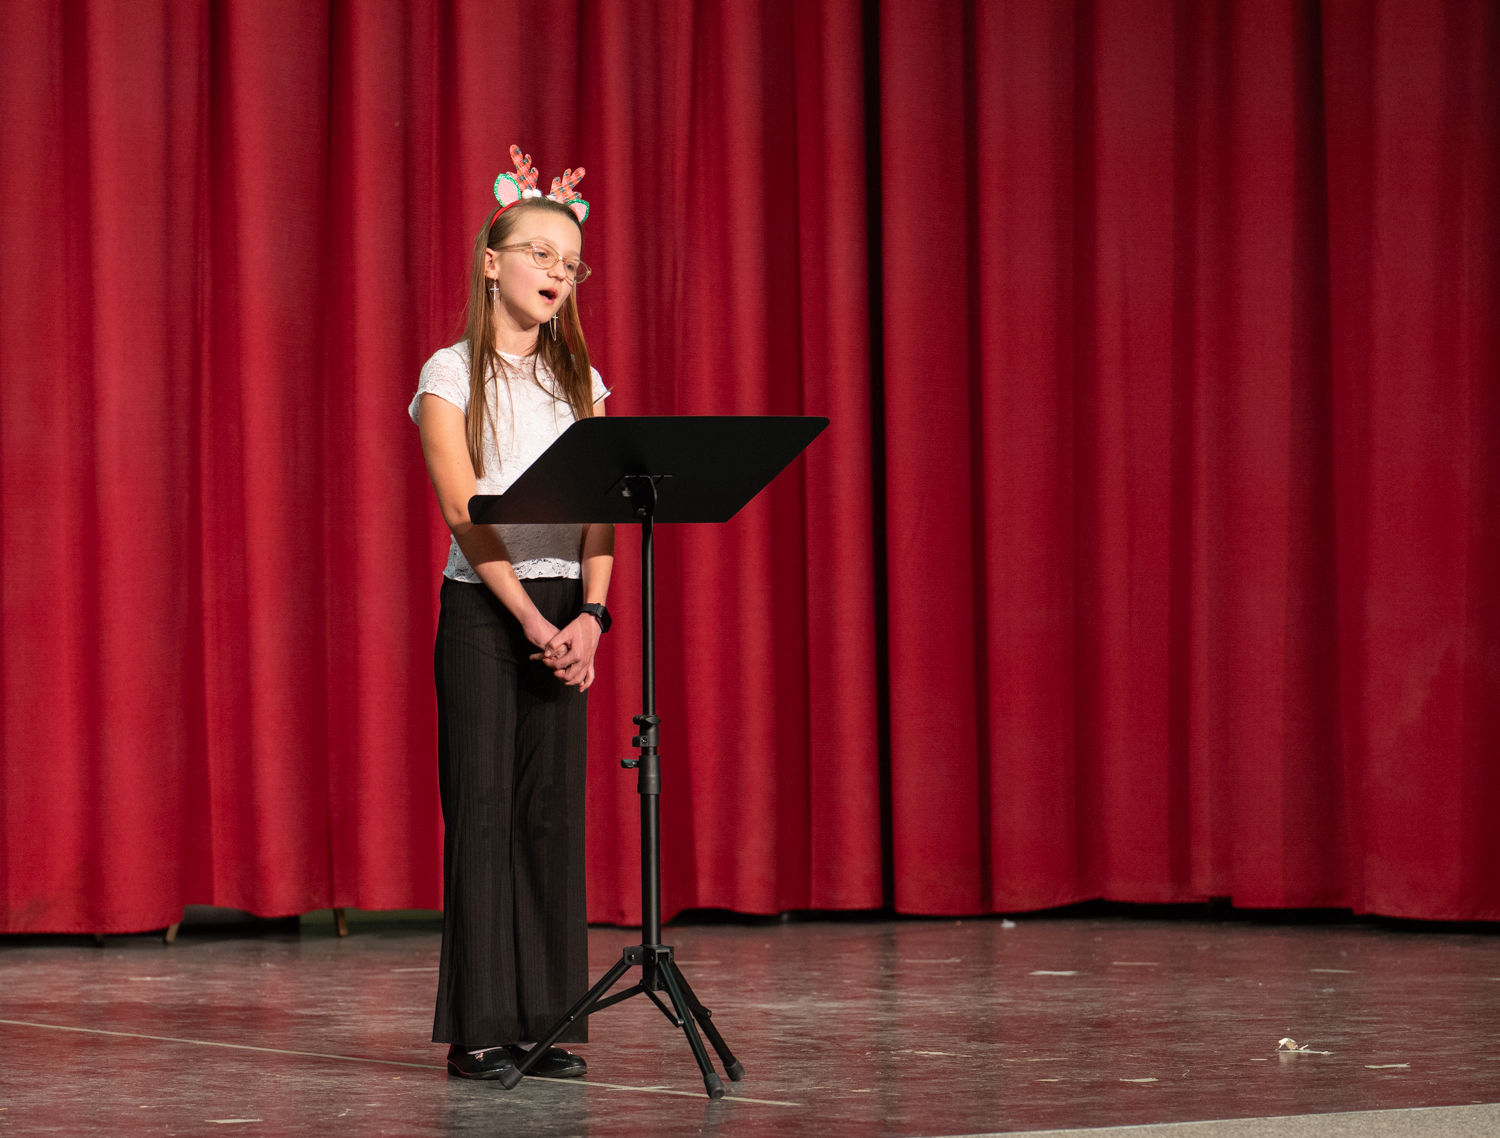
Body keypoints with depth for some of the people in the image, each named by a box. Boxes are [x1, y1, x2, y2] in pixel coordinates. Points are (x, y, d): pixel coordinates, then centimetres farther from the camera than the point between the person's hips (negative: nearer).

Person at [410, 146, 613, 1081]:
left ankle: (546, 1022, 5)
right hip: (482, 609, -4)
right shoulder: (453, 376, -1)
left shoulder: (578, 380, 12)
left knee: (553, 809, 2)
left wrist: (590, 615, -10)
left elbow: (601, 512, 5)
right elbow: (466, 514, -10)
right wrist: (531, 619, -17)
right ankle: (480, 1028, -2)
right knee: (482, 806, -5)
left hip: (563, 612, 4)